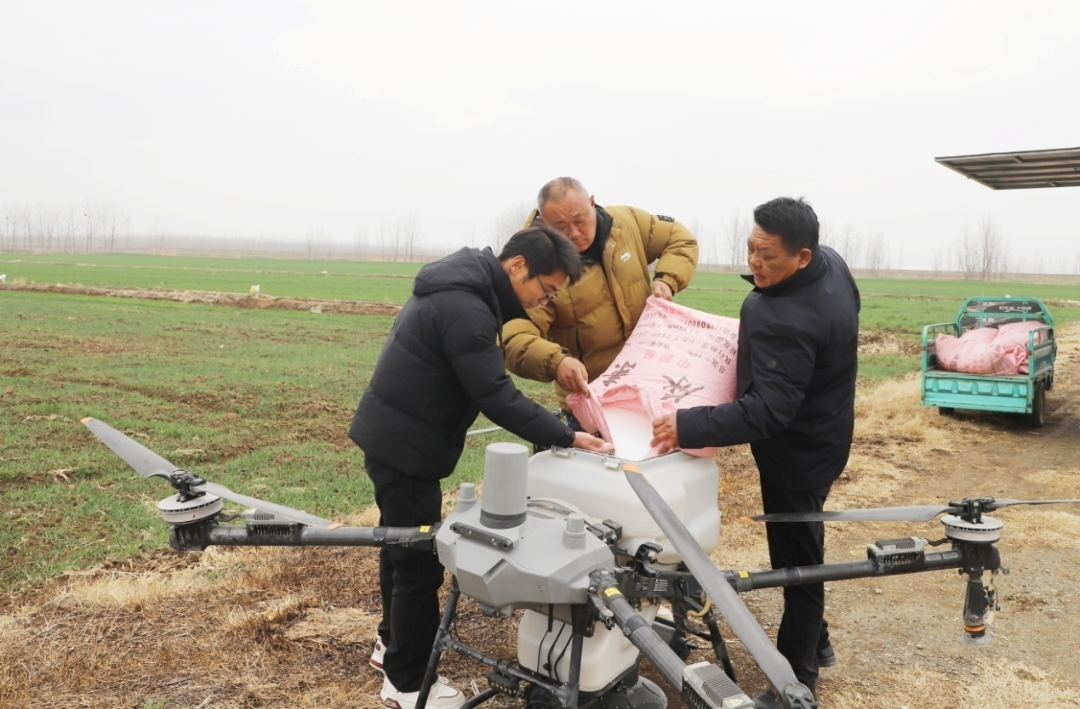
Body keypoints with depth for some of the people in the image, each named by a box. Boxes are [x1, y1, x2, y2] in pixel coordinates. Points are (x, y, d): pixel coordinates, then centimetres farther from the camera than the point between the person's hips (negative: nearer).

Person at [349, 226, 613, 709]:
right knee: (420, 559, 1)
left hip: (394, 436, 10)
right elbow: (497, 397, -27)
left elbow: (483, 376, 13)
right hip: (404, 445, -10)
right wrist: (567, 438, -23)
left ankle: (393, 641, 41)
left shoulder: (463, 285, 7)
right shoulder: (464, 308, -26)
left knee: (404, 543, 23)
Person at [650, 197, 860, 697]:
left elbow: (766, 411, -36)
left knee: (796, 561, 4)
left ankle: (796, 679, 21)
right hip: (818, 434, 11)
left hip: (797, 451, -11)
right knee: (801, 549, 25)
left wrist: (688, 427, -37)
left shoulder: (787, 322, -35)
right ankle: (814, 642, 44)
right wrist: (756, 334, 10)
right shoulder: (830, 262, -4)